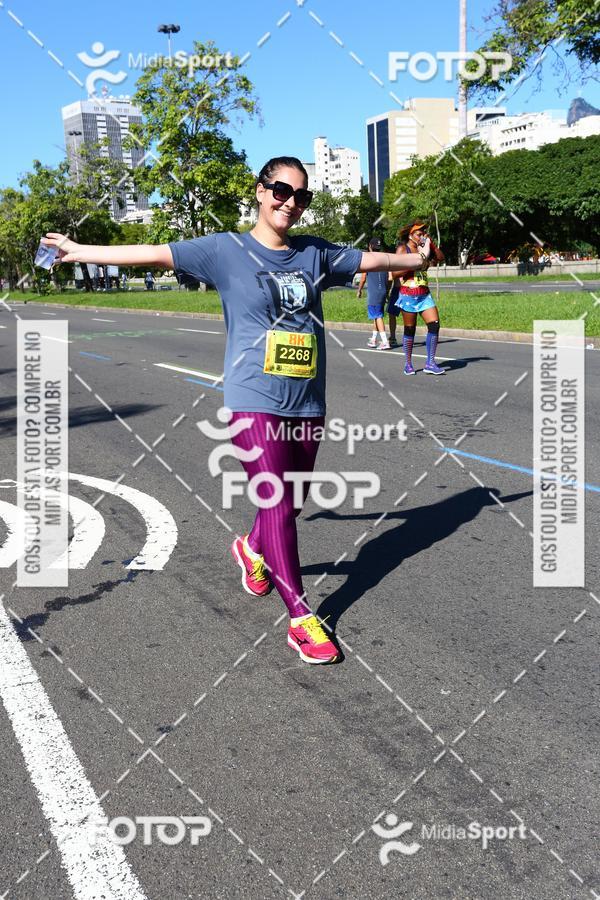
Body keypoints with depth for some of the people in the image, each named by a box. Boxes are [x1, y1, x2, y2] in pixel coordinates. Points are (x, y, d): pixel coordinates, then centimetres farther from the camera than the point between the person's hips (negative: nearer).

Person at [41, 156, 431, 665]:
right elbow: (155, 254, -3)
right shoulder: (227, 251, -2)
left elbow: (371, 260, 22)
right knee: (277, 504, -7)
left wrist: (415, 260, 35)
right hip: (255, 403, -5)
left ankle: (252, 548, 47)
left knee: (292, 501, 15)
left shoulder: (316, 254, 9)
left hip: (308, 404, 5)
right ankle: (301, 619, 1)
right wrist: (81, 252, -3)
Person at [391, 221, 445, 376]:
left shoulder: (423, 248, 12)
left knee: (434, 325, -6)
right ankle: (408, 364, 14)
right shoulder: (403, 249, -4)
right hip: (408, 294, -5)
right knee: (410, 329, 2)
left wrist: (430, 244, -3)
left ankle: (430, 363, -2)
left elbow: (440, 258, 5)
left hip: (424, 294, 5)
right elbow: (395, 273, -14)